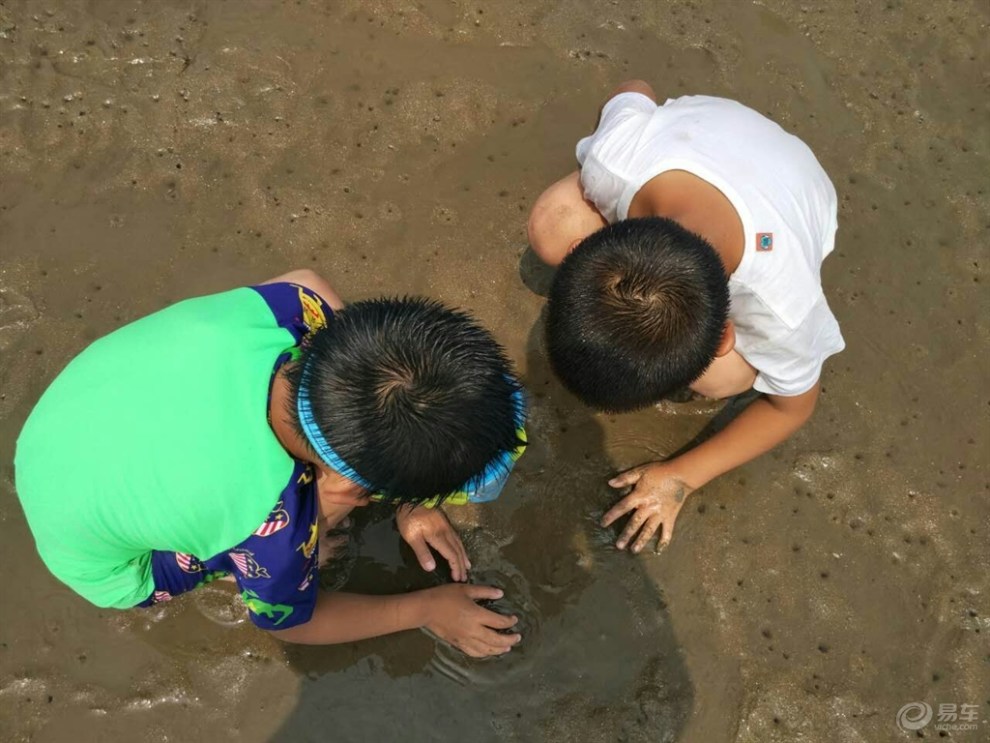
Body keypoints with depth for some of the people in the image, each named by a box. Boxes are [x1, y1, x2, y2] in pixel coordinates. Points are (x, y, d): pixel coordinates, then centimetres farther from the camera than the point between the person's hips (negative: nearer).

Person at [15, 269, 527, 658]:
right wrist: (425, 610, -5)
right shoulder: (269, 524, -39)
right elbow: (290, 622, -16)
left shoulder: (266, 312, -32)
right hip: (93, 560, -4)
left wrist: (408, 499, -10)